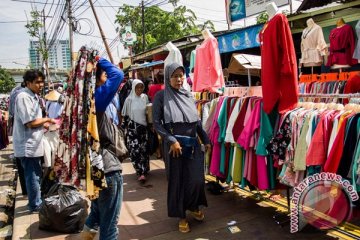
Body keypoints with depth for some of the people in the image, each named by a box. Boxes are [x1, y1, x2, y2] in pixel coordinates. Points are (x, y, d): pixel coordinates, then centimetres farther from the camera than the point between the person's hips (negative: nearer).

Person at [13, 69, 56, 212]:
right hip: (27, 145, -10)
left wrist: (45, 124, 4)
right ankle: (35, 205, 16)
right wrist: (47, 119, -9)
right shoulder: (24, 97, -18)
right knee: (33, 177, 2)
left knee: (36, 175, 19)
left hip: (33, 144, 10)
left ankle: (36, 202, 33)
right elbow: (31, 122, -23)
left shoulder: (33, 97, 13)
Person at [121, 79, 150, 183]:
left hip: (144, 127, 2)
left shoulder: (145, 97, 3)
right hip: (132, 128, -1)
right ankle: (141, 171, 0)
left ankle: (143, 171, 11)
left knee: (144, 149, 2)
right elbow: (125, 115, 6)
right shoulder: (129, 99, -1)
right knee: (135, 150, -8)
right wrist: (126, 126, 4)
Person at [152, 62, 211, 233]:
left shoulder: (188, 95, 8)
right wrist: (172, 141, -15)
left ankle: (194, 206, 31)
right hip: (174, 145, -3)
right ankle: (181, 216, 24)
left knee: (196, 179, 3)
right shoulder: (161, 96, -4)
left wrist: (206, 140, 10)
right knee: (177, 180, 7)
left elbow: (197, 121, 13)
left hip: (193, 144, 4)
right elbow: (156, 123, -8)